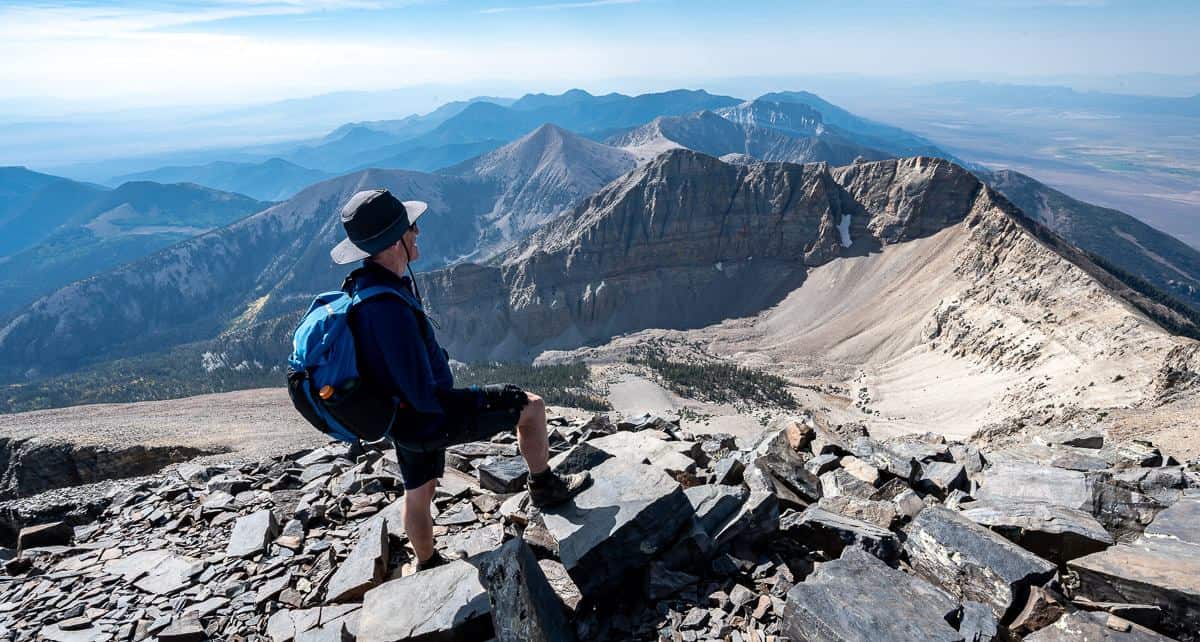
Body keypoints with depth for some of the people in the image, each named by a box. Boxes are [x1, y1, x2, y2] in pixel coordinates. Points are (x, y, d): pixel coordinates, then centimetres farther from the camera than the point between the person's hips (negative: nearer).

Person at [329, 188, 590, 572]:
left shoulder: (360, 284, -4)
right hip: (429, 420, -9)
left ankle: (427, 566, 51)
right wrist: (479, 397, -18)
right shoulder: (389, 309, -36)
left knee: (418, 492, 28)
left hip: (401, 415, 9)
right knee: (531, 406, 2)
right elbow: (426, 397, -31)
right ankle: (544, 488, 23)